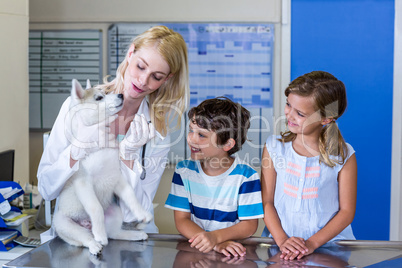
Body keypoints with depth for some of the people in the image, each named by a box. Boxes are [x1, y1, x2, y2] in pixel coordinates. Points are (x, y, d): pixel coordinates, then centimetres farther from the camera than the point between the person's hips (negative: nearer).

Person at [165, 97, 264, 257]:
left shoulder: (245, 176, -6)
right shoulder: (184, 170, 2)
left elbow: (250, 225, -4)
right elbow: (182, 220, -2)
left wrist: (215, 237, -23)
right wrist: (215, 244, -19)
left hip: (234, 250, -2)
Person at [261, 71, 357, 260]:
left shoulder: (343, 156, -2)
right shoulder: (275, 147, 3)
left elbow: (346, 211, 0)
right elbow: (267, 202, 2)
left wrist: (312, 243, -11)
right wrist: (282, 241, -11)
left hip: (329, 243, 0)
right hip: (280, 241, 1)